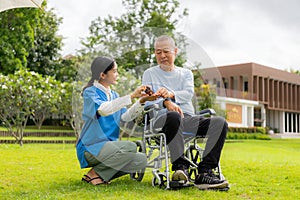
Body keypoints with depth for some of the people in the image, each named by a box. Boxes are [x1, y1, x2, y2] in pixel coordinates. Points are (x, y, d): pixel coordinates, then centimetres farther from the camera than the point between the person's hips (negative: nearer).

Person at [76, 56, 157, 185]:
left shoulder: (114, 95, 16)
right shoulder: (90, 92, -7)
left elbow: (125, 117, 1)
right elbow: (103, 109, -29)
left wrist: (141, 101, -12)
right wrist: (131, 96, -29)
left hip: (110, 144, 8)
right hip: (91, 147, -7)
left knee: (141, 160, -12)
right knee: (130, 147, -30)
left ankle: (103, 174, 2)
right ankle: (94, 173, -12)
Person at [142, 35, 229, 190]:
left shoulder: (186, 73, 25)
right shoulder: (149, 73, 19)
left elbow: (188, 93, 4)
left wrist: (172, 94, -19)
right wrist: (166, 102, -19)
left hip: (188, 118, 3)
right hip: (161, 118, -3)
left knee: (220, 123, -23)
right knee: (173, 116, -40)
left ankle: (204, 173, -32)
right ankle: (180, 166, -37)